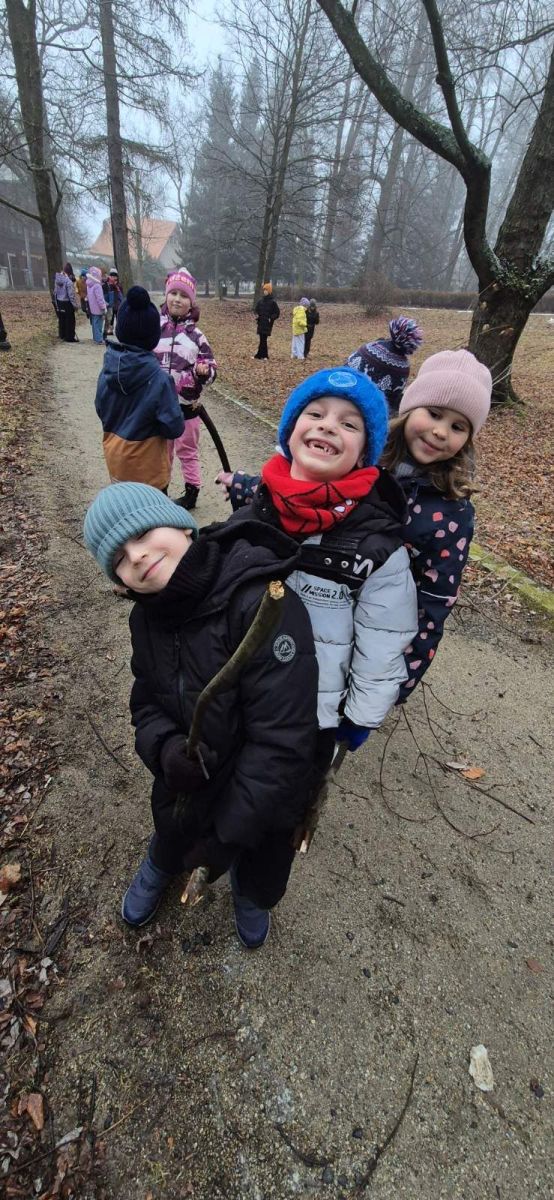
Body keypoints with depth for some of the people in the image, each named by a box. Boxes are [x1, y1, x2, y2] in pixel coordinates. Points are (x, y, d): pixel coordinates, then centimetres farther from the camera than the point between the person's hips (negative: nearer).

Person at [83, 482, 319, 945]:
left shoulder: (264, 604, -35)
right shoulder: (148, 617, -11)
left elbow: (282, 739, -32)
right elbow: (147, 701, 0)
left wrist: (230, 830, -23)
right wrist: (165, 747, -23)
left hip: (263, 800, -3)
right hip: (185, 789, 4)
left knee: (260, 877, 27)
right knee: (171, 846, 33)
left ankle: (249, 896, 63)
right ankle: (159, 870, 69)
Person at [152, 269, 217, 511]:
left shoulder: (195, 334, -3)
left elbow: (211, 367, 0)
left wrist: (204, 371, -21)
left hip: (186, 405, -2)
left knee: (187, 451, 9)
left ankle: (191, 492, 22)